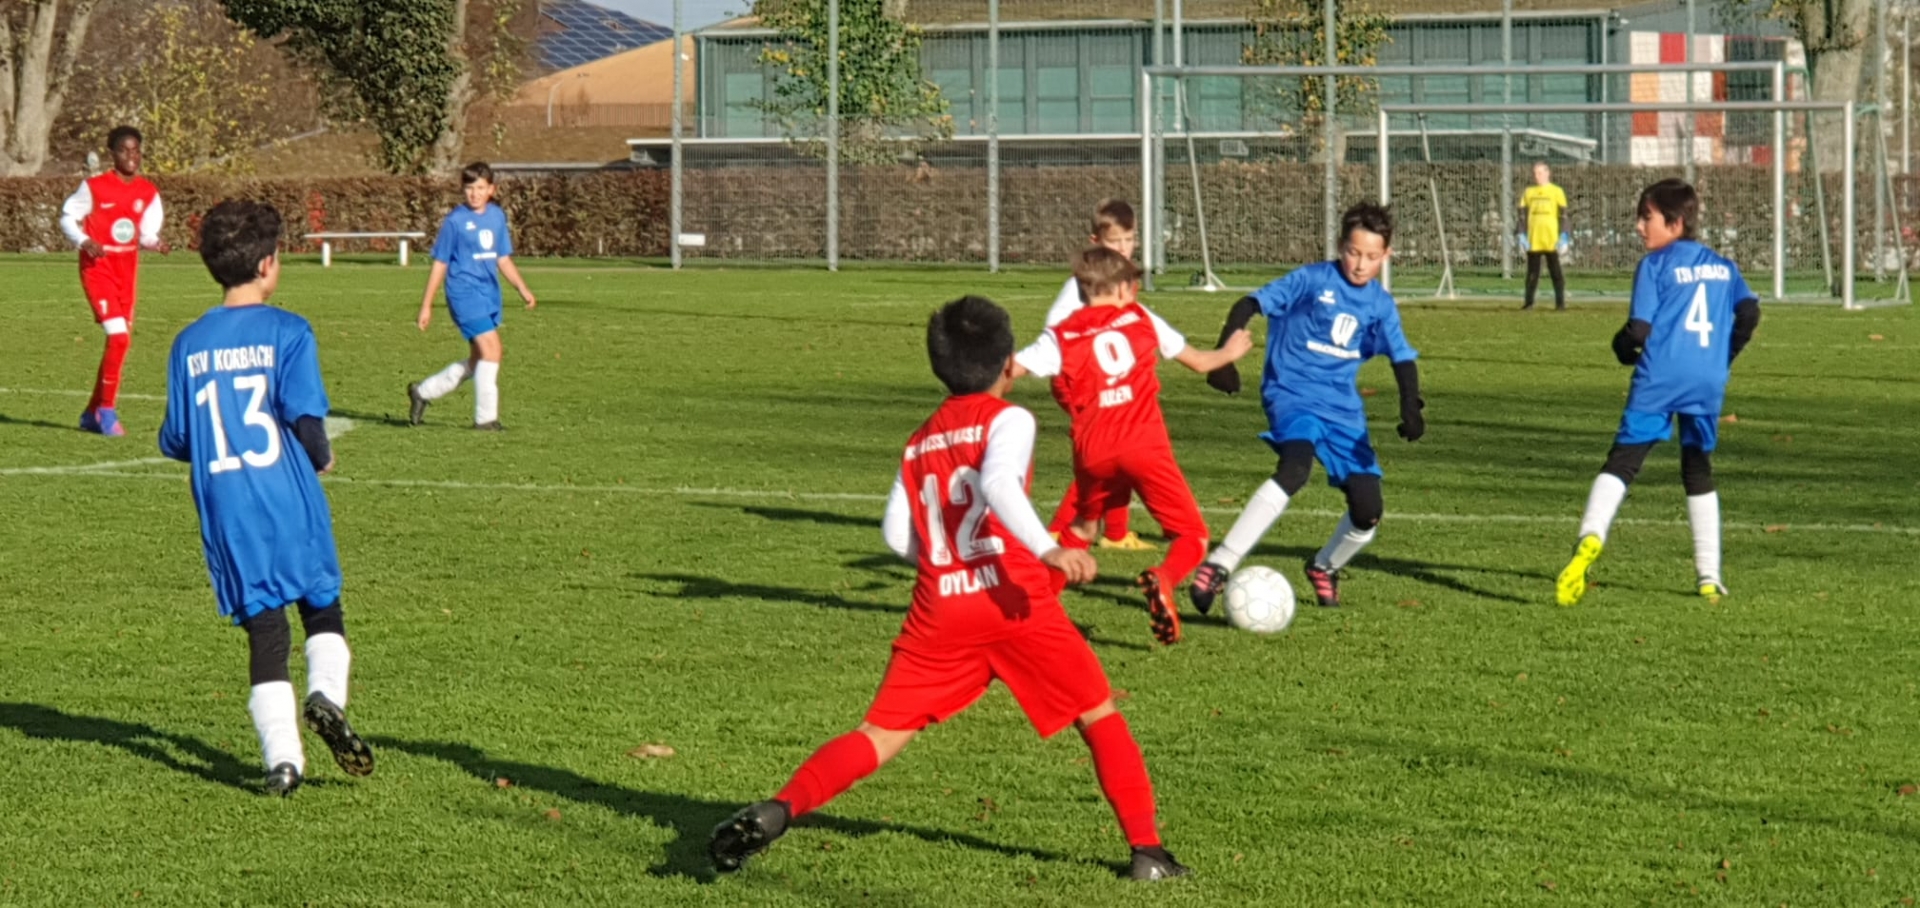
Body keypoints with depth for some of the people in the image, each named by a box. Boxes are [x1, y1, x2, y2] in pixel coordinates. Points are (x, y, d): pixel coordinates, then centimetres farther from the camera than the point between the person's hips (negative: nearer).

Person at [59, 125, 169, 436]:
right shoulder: (94, 187, -9)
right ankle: (107, 409, -6)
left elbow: (147, 232, 7)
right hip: (98, 267, -6)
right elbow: (67, 216, -1)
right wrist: (85, 241, -19)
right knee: (118, 336, -18)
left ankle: (93, 413, 23)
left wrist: (155, 243, -16)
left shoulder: (148, 192, 3)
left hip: (128, 269, 6)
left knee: (121, 340, 9)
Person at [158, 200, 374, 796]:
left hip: (225, 512, 3)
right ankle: (326, 696, -11)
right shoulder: (287, 332, -6)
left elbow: (174, 440, 6)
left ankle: (282, 756, -2)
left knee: (264, 629, 7)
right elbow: (304, 415, -15)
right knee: (323, 608, 15)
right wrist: (321, 458, 5)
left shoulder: (189, 344, 5)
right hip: (288, 501, -3)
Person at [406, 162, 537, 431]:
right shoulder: (455, 221, -6)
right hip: (465, 293, -7)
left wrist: (522, 288, 5)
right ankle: (486, 417, -6)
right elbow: (440, 264, -2)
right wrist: (426, 306, -1)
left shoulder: (497, 216, 9)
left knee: (478, 359, 12)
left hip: (490, 295, 7)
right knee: (491, 348, -16)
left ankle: (423, 392, 29)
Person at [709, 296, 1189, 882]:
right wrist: (1047, 551, -28)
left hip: (939, 613, 4)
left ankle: (778, 810, -15)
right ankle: (1147, 850, 8)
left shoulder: (920, 443, 19)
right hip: (1014, 601, -4)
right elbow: (999, 483, -18)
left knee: (879, 737, 5)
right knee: (1099, 716, 12)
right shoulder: (1008, 419, 2)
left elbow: (898, 535, 12)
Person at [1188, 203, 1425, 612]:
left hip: (1343, 408, 5)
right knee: (1295, 468, -35)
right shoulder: (1312, 280, -6)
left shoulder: (1381, 304, 7)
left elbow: (1402, 359, 8)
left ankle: (1324, 568, 31)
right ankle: (1217, 567, -36)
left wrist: (1411, 408, -10)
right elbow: (1249, 305, -8)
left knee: (1368, 511, -4)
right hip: (1293, 395, -5)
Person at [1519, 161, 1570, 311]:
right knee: (1532, 272, 5)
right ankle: (1529, 302, 8)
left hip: (1551, 240, -3)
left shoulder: (1556, 192, 3)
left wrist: (1563, 237, -8)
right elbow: (1522, 214, 12)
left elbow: (1563, 215, 1)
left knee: (1556, 272, -2)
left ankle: (1560, 303, -1)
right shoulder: (1528, 192, 12)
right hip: (1533, 241, 3)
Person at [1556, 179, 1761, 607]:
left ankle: (1591, 536, -32)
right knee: (1699, 472, 18)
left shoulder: (1654, 265, 1)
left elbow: (1639, 329, -6)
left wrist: (1623, 348, 15)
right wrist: (1724, 358, 16)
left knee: (1621, 462, -6)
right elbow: (1749, 312, 5)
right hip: (1709, 383, 4)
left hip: (1659, 379, -4)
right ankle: (1709, 576, 13)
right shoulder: (1723, 267, 16)